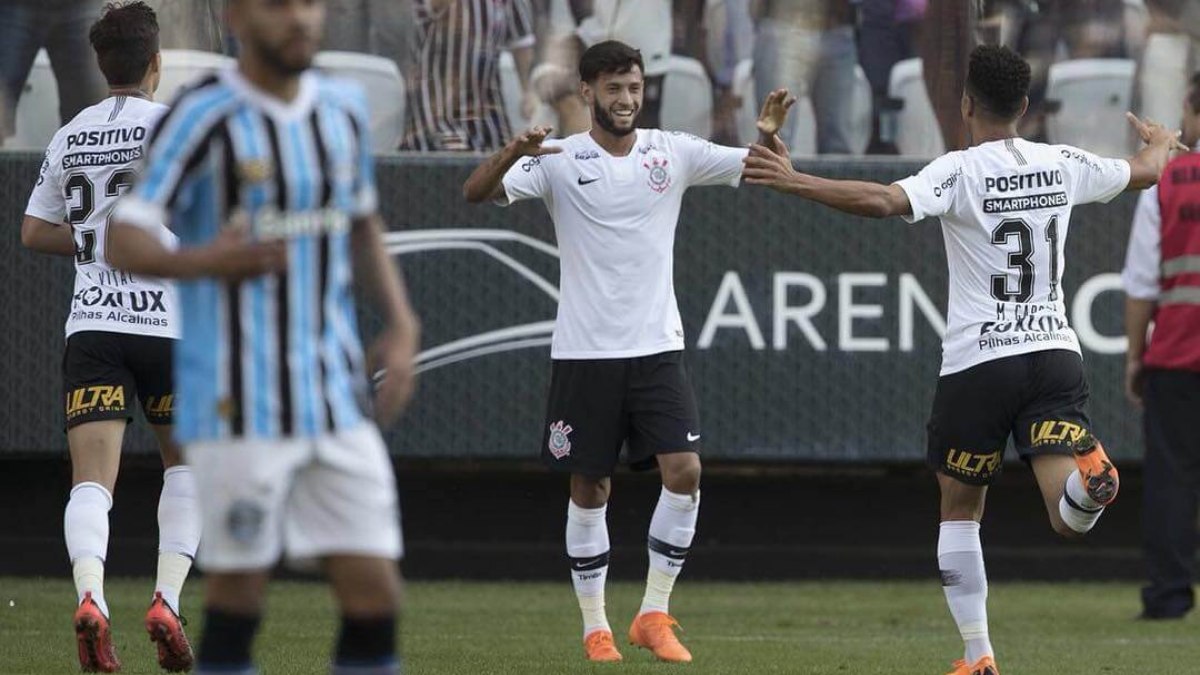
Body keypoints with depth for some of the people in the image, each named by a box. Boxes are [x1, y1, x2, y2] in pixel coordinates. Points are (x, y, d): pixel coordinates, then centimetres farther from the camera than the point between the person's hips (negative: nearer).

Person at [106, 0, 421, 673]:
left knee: (375, 593, 0)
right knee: (237, 593, -2)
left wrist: (401, 323, 11)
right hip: (239, 408, -5)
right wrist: (203, 262, -32)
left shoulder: (343, 108, 11)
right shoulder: (203, 117, -8)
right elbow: (125, 243, -12)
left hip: (336, 400, 5)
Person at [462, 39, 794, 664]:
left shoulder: (673, 152, 2)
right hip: (584, 350, -2)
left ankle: (653, 615, 2)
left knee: (684, 472, -11)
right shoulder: (558, 160, -4)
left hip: (656, 347, 2)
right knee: (589, 490, 4)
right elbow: (476, 192, -13)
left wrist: (768, 136, -20)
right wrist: (512, 153, -33)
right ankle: (595, 628, 15)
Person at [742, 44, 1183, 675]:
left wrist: (793, 181, -25)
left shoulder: (960, 171, -9)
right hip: (1054, 352, 3)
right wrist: (1161, 143, 49)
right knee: (1070, 519, -8)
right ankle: (1091, 476, -43)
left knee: (959, 509, 15)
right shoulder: (1062, 164, 7)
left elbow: (883, 200, -27)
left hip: (977, 360, -3)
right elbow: (1145, 171, 26)